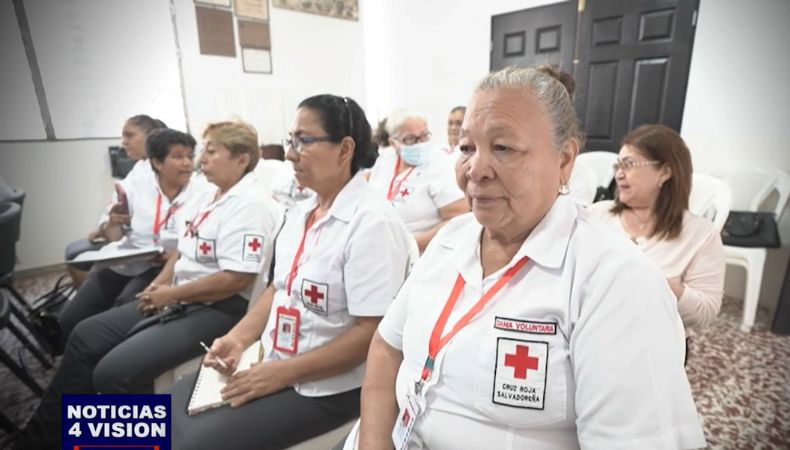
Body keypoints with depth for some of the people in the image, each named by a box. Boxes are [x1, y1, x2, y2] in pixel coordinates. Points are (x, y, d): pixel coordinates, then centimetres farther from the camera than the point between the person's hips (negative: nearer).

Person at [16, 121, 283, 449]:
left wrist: (171, 293, -15)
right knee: (86, 336, 10)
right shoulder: (209, 196, 14)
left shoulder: (250, 205, -19)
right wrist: (159, 284, 3)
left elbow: (236, 279, -26)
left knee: (115, 371, -19)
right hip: (178, 299, 10)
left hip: (218, 309, -10)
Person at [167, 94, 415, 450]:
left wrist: (284, 372, -19)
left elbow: (372, 332, -23)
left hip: (328, 388, -7)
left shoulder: (372, 223, -21)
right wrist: (238, 339, 0)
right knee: (174, 405, 10)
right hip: (273, 366, 8)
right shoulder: (300, 212, 6)